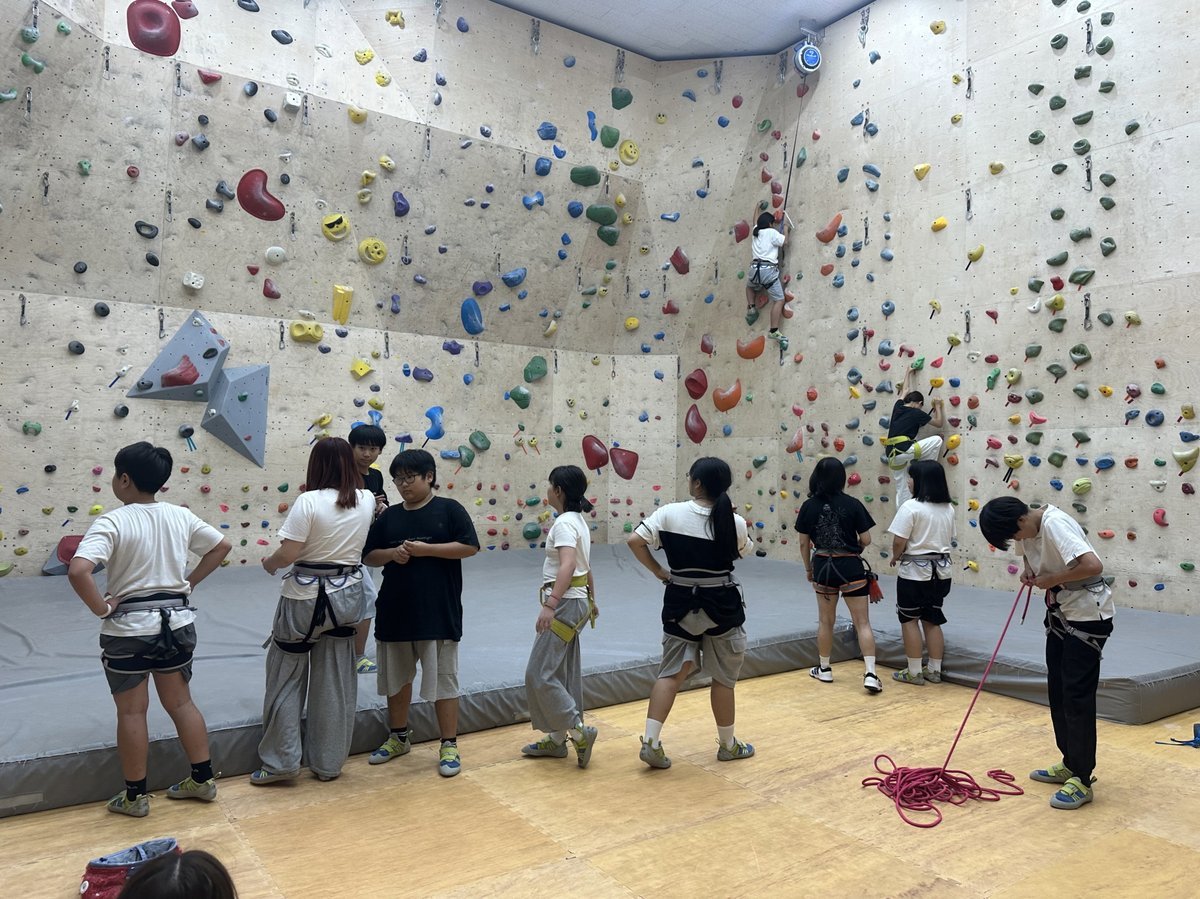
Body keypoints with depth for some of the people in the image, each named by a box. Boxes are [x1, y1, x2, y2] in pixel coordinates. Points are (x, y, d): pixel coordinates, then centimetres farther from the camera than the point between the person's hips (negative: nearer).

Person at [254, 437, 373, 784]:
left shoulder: (309, 501, -16)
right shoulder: (367, 500, -1)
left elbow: (288, 553, -18)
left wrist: (269, 563, 4)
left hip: (306, 596, -4)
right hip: (346, 595, 4)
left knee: (287, 677, 13)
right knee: (336, 682, 12)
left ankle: (281, 761, 20)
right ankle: (329, 762, 22)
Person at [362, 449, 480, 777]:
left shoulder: (448, 509, -4)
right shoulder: (389, 516, 8)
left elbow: (470, 546, -11)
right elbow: (369, 555, 9)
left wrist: (426, 549, -17)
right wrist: (392, 553, -11)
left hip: (438, 611, -5)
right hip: (394, 610, 5)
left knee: (443, 677, 3)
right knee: (397, 676, 17)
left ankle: (449, 745, 15)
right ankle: (398, 736, 36)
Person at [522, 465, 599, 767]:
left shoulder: (564, 523, -16)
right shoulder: (579, 520, 13)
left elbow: (568, 565, -29)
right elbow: (586, 567, 20)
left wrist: (550, 604, -36)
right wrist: (591, 600, 29)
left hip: (565, 604, -10)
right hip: (577, 602, 10)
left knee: (539, 674, -5)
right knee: (562, 674, 14)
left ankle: (579, 731, -1)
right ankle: (557, 739, 23)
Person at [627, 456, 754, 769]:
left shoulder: (669, 513, -10)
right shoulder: (735, 522, -10)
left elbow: (634, 541, -12)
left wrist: (658, 572, -2)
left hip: (681, 603, 1)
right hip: (721, 605, -1)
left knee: (671, 672, 12)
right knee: (723, 678, 14)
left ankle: (651, 742, 6)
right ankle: (728, 745, 30)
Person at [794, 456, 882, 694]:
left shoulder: (809, 506, -6)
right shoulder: (852, 504, -9)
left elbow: (804, 543, -1)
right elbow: (866, 540, -7)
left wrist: (808, 569, 13)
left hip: (823, 567, 2)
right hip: (851, 567, -2)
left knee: (825, 621, 17)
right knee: (863, 622, 4)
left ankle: (824, 669, 28)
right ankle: (870, 674, -3)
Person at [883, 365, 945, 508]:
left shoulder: (898, 407, 18)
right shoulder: (917, 413, 4)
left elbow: (906, 390, 39)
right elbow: (939, 423, 17)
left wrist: (909, 372, 51)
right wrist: (938, 407, 30)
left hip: (892, 455, 7)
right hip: (903, 451, -7)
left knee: (902, 491, 12)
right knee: (937, 440, 5)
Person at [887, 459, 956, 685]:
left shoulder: (911, 507, -18)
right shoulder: (948, 509, 5)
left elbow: (899, 541, -19)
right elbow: (949, 540, 13)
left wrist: (895, 557, 0)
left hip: (914, 572, -7)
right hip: (941, 571, 7)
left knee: (910, 620, 6)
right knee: (932, 620, 16)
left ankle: (914, 672, 10)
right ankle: (934, 670, 22)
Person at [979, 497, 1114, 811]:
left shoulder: (1054, 524, -27)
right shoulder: (1028, 529, 1)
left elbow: (1093, 564, -37)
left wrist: (1050, 579, -24)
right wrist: (1031, 574, 1)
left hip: (1087, 614, -9)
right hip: (1059, 612, 9)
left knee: (1077, 695, -5)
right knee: (1057, 690, 14)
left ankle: (1082, 780, 5)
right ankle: (1070, 763, 28)